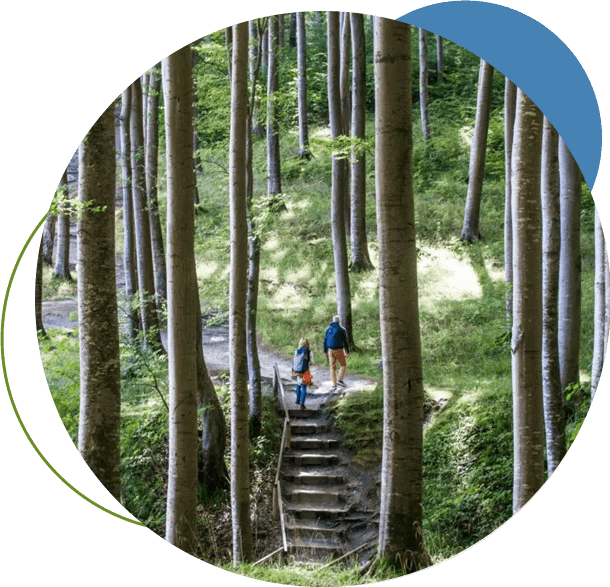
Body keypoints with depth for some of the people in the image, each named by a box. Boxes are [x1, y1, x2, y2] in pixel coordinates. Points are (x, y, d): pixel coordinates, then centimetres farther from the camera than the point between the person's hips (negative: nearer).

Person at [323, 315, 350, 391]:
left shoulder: (328, 329, 8)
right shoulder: (342, 329, -4)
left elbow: (325, 342, 10)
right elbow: (345, 341, -6)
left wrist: (325, 353, 16)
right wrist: (347, 352, 0)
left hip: (331, 351, 3)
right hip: (339, 351, -3)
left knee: (333, 368, 8)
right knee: (343, 365, 15)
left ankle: (334, 385, 3)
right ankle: (340, 380, -2)